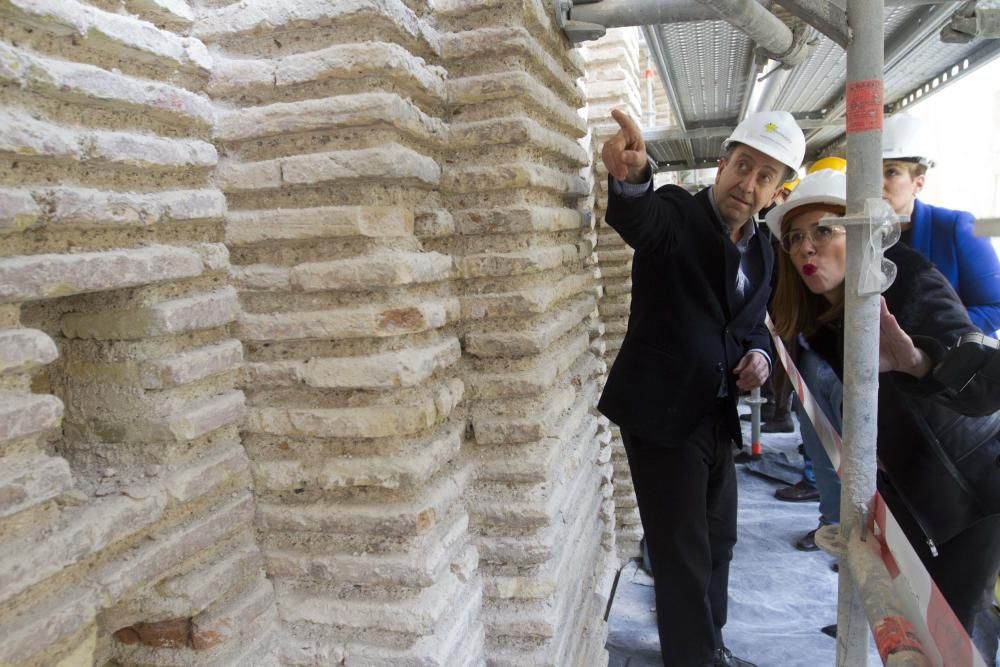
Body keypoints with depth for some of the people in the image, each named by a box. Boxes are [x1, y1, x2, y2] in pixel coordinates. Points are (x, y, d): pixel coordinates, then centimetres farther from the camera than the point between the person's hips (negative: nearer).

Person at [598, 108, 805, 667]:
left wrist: (759, 355, -4)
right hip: (662, 414, -8)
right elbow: (637, 217, -38)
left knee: (718, 540, 23)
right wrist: (632, 177, -60)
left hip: (718, 416, 8)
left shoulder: (763, 251, 7)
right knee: (682, 552, 3)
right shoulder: (676, 213, -13)